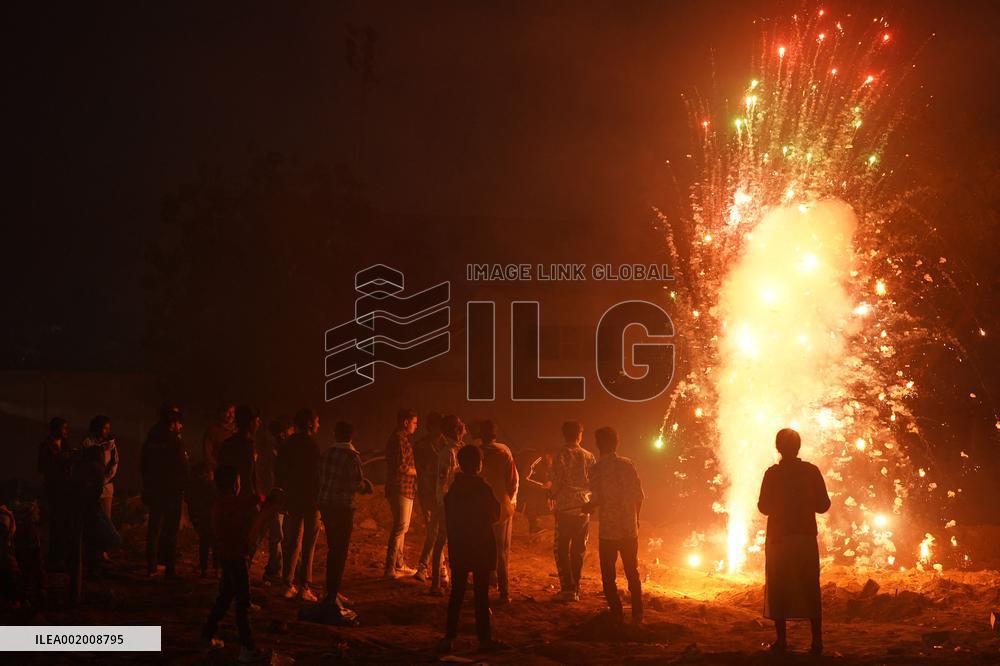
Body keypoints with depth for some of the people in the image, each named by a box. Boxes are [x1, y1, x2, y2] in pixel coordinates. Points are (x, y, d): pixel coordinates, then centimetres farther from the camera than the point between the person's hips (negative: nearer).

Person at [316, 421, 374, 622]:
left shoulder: (328, 453, 5)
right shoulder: (351, 456, -12)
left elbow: (323, 478, 9)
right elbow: (357, 484, -16)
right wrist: (364, 485, 7)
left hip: (325, 505, 6)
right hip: (342, 507, -6)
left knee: (333, 550, 18)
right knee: (340, 552, -3)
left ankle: (332, 593, 26)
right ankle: (332, 598, -5)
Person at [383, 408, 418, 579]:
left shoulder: (404, 438, 19)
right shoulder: (398, 439, -15)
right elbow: (401, 466, -22)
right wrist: (415, 471, -8)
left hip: (406, 490, 11)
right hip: (401, 489, -11)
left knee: (401, 527, 16)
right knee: (400, 527, -10)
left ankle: (399, 565, 23)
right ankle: (390, 568, -10)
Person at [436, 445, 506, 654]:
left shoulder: (453, 489, 2)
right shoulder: (482, 488, -13)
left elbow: (449, 519, 8)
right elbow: (495, 515, -6)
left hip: (458, 549, 4)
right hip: (481, 549, -4)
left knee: (456, 594, 9)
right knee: (481, 594, 1)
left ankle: (449, 637, 7)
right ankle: (484, 639, 4)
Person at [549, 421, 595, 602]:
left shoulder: (562, 456, -10)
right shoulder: (589, 457, 4)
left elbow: (557, 483, -14)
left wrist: (551, 494, 6)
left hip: (565, 507, -4)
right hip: (583, 508, 4)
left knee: (561, 549, 1)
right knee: (578, 550, 13)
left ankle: (568, 588, -7)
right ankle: (575, 589, 15)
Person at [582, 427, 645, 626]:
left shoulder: (598, 468, -11)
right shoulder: (628, 465, 1)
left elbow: (597, 500, -17)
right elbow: (640, 496, 2)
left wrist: (588, 507, 5)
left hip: (608, 531, -4)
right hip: (630, 530, 4)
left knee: (608, 575, 8)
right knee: (633, 573, 16)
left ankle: (617, 614, 6)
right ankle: (637, 614, 17)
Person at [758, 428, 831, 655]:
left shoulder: (773, 473, -7)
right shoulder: (812, 471, -1)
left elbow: (764, 507, -5)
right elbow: (823, 505, 2)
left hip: (779, 538, -2)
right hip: (806, 537, 2)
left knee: (778, 589, 4)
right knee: (810, 589, 6)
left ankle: (781, 640, 1)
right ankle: (817, 640, 2)